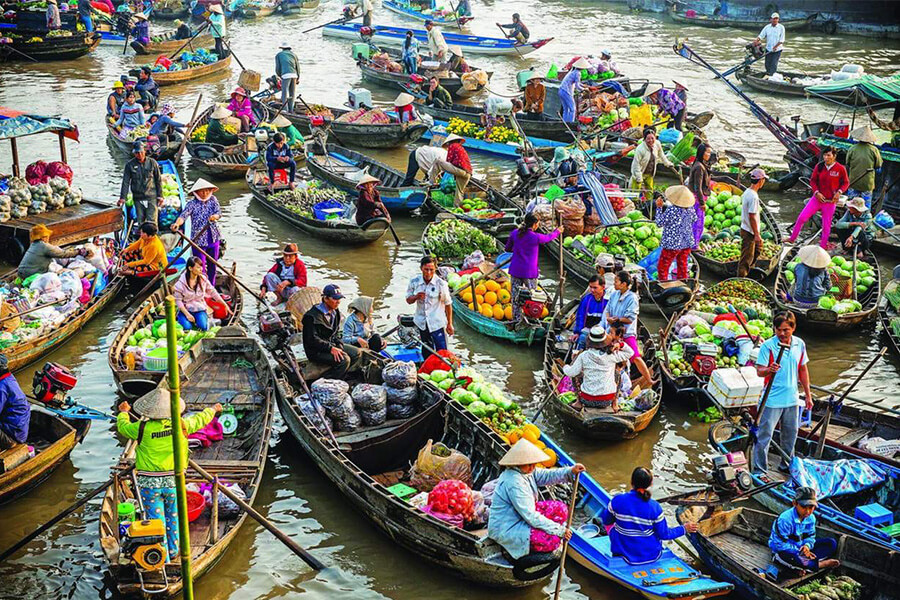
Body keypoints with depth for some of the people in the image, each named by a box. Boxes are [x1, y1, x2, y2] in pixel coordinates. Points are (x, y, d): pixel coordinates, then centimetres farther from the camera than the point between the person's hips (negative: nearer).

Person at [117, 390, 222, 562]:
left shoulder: (142, 428, -13)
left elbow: (123, 427, 7)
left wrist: (123, 412, 28)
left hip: (149, 483, -2)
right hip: (173, 481, 2)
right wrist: (213, 410, 31)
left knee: (155, 518, 7)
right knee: (173, 516, 20)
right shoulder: (181, 425, -8)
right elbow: (200, 419, 10)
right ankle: (173, 552, 34)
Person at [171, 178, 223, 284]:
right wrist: (177, 224, -46)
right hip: (198, 239, -4)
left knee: (212, 265, 16)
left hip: (214, 238, 4)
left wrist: (214, 216, -31)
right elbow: (184, 215, -24)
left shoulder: (213, 200, 3)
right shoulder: (192, 203, -10)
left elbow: (219, 212, -6)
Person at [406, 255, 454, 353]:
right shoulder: (414, 282, -5)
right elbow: (408, 300, 5)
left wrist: (449, 324, -3)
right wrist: (416, 297, -18)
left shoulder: (441, 284, -14)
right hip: (421, 323, 4)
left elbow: (448, 304, -6)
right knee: (427, 352, 18)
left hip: (437, 323, -4)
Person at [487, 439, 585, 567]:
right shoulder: (513, 483, -29)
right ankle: (518, 559, -3)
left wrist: (570, 471, -15)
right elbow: (531, 516, -29)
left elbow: (547, 476, 3)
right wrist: (559, 530, -25)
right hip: (506, 530, -11)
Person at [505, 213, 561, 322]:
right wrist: (557, 231, 26)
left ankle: (516, 319, 18)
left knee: (515, 296, 11)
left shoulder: (515, 233, -3)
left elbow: (507, 248, 9)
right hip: (529, 272, -4)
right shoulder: (536, 237, -15)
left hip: (515, 270, 4)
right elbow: (549, 238, 6)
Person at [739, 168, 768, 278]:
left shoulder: (746, 192, 6)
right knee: (747, 257, -1)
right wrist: (757, 234, -20)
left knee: (758, 248, 25)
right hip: (749, 232, -10)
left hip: (745, 227, 10)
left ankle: (748, 270, 33)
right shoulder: (753, 196, -25)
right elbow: (752, 217, -25)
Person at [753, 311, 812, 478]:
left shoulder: (800, 344, 3)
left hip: (792, 399, 5)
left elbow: (803, 370, 14)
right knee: (764, 435, -4)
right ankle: (759, 470, 4)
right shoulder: (768, 345, -13)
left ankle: (787, 465, 36)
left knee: (790, 434, 18)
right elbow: (759, 371, -14)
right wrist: (769, 370, -37)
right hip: (772, 400, -5)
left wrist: (808, 395, 16)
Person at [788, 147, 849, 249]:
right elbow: (813, 180, 5)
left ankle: (823, 246, 20)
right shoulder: (819, 167, -3)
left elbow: (846, 183, 2)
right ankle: (792, 239, 10)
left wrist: (839, 192, -14)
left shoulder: (840, 169, -9)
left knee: (826, 225, 6)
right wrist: (816, 192, -9)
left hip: (830, 201, -2)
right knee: (802, 217, -5)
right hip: (818, 198, 2)